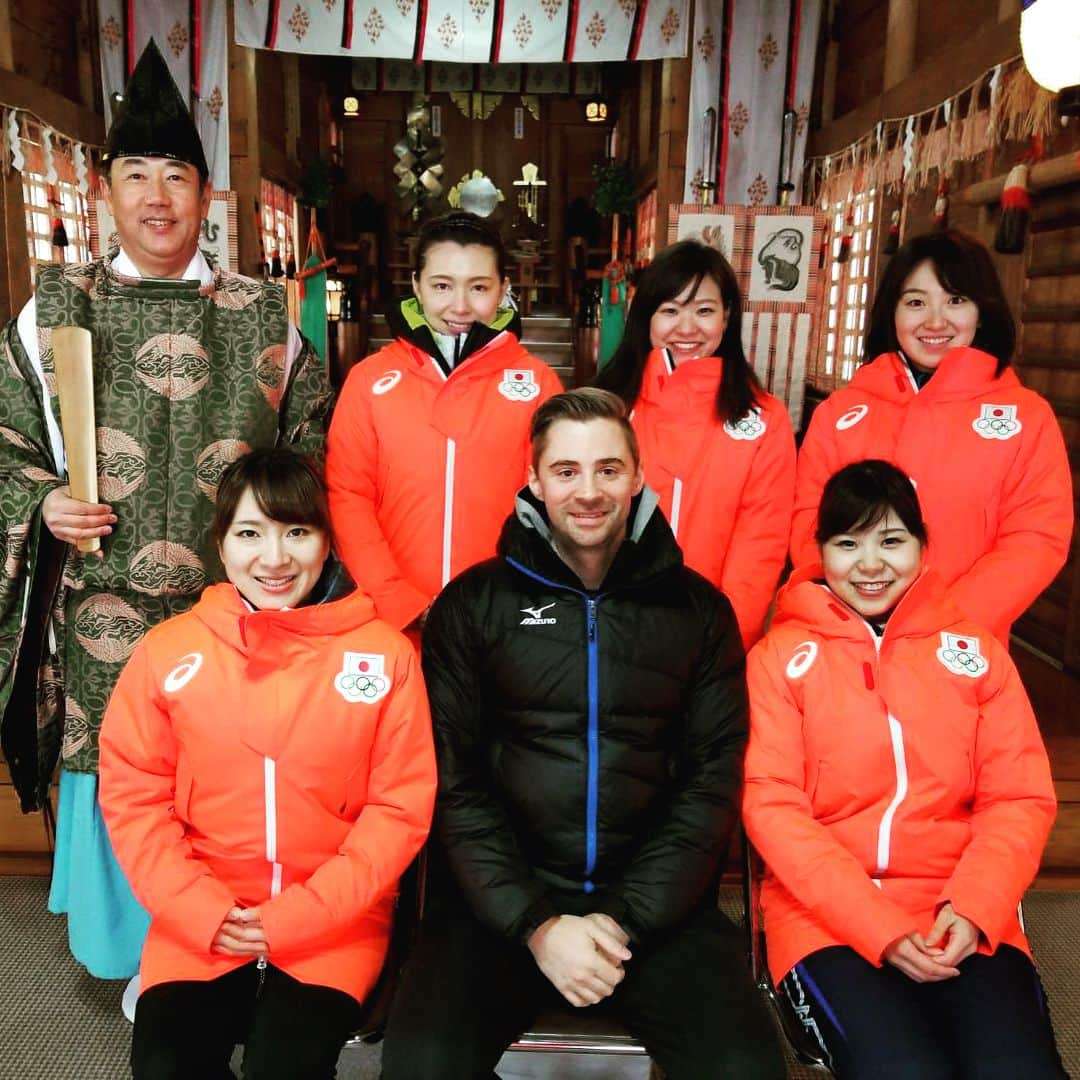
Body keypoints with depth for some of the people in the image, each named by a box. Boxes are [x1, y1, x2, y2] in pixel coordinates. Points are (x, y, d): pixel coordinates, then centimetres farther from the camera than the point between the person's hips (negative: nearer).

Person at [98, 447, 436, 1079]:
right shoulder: (168, 649, -1)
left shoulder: (384, 653, -6)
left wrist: (296, 918, -11)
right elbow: (133, 795, 2)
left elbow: (401, 807, -5)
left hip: (334, 919, -2)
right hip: (200, 921, 2)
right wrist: (202, 911, -9)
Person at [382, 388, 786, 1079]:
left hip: (658, 902, 1)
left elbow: (713, 783, 3)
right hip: (503, 896, 0)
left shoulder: (698, 609, 6)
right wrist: (536, 924, -10)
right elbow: (456, 783, -1)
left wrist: (627, 919, -7)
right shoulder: (474, 604, 3)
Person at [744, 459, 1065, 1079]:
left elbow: (1020, 800, 7)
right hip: (826, 914, -2)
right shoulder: (781, 655, 3)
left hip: (963, 917, 2)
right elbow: (772, 805, -4)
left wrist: (973, 908, -10)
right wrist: (880, 927, -13)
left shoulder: (976, 650, 10)